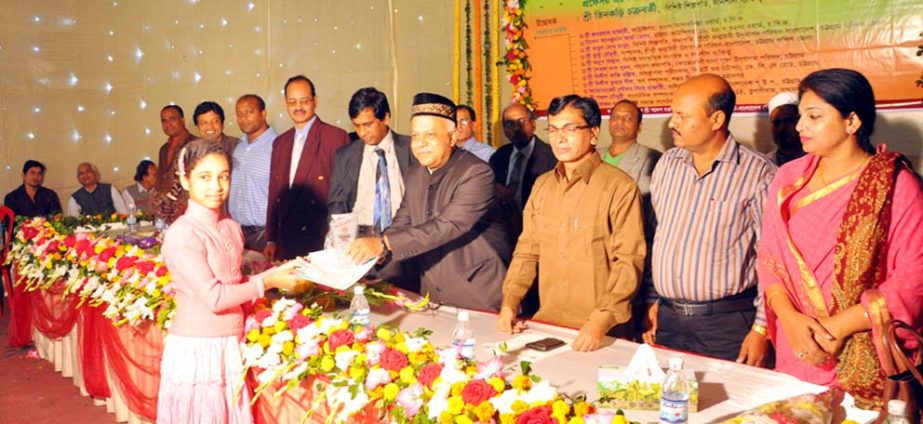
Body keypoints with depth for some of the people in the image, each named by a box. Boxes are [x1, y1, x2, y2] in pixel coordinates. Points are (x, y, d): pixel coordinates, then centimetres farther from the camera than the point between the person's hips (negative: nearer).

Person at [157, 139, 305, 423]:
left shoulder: (232, 228, 7)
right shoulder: (181, 234, -16)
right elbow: (213, 297, -19)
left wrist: (278, 274, -1)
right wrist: (267, 282, -14)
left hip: (231, 347, 6)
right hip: (195, 350, -6)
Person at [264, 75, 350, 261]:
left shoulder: (336, 137, -6)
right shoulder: (279, 143, 15)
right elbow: (274, 194, 17)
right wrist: (271, 240, 14)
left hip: (321, 243, -5)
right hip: (285, 244, 5)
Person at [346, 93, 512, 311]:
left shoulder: (476, 173, -18)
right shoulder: (414, 175, 7)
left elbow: (448, 226, -28)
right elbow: (401, 223, 11)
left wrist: (383, 244, -34)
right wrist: (374, 252, -10)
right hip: (432, 293, 6)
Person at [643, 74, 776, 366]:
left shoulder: (758, 174, -9)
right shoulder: (666, 164, 7)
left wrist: (761, 330, -10)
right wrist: (652, 301, 11)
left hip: (728, 323, -5)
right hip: (666, 319, 5)